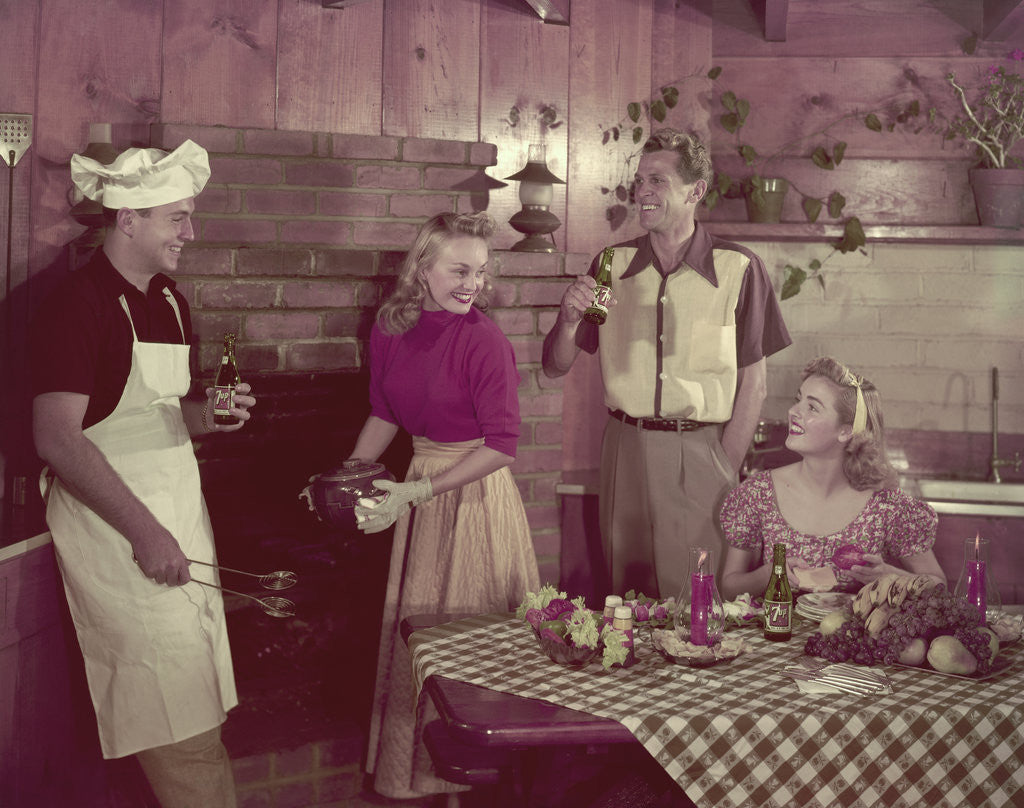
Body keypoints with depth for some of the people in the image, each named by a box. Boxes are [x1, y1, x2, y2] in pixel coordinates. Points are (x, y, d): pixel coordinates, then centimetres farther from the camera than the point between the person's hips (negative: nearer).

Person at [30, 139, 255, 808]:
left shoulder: (171, 301, 14)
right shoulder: (77, 304, -12)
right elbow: (58, 439, -19)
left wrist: (210, 414, 2)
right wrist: (145, 532, -23)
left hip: (181, 515, 8)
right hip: (116, 526, -8)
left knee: (201, 708, 9)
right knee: (182, 726, -9)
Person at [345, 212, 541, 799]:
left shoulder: (484, 340, -18)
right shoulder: (391, 328, 0)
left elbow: (502, 445, -20)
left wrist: (418, 492, -22)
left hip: (475, 492, -6)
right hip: (419, 490, 6)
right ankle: (413, 772, 31)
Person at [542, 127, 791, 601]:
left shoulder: (737, 269, -4)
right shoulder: (613, 266, 6)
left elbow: (753, 384, 0)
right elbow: (555, 367, 9)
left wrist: (725, 471, -7)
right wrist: (569, 322, -12)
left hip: (703, 452, -3)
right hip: (626, 450, 3)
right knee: (625, 597, 8)